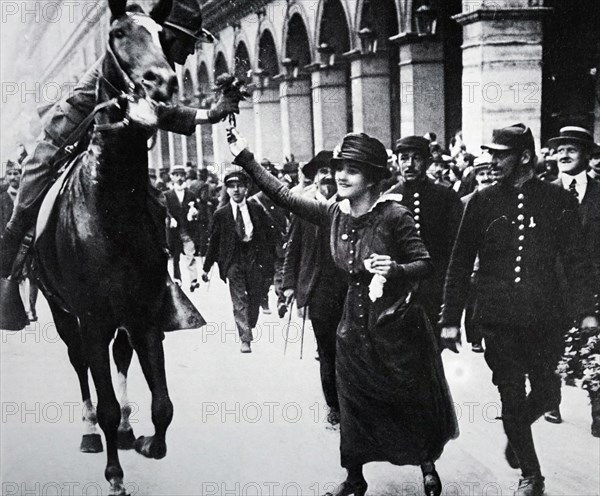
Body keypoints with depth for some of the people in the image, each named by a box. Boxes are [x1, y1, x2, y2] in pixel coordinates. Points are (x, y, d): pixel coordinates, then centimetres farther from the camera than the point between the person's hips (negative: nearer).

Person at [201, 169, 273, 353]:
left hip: (254, 257, 2)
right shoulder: (221, 214, 1)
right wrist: (206, 267, 4)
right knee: (239, 300, -7)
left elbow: (267, 234, 9)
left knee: (255, 297, 9)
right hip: (233, 261, -2)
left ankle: (250, 327, 33)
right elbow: (214, 242, 5)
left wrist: (268, 258, 4)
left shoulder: (257, 210, 4)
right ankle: (245, 339, -5)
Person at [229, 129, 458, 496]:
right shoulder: (334, 214, -2)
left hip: (397, 324, -4)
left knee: (412, 403, 11)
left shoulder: (393, 215, -17)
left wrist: (395, 269, -35)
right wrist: (245, 158, -2)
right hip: (355, 324, 5)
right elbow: (283, 195, 1)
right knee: (354, 406, 14)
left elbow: (425, 263, -14)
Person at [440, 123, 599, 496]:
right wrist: (451, 319, 2)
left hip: (546, 318, 0)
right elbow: (460, 264, 4)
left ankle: (516, 433, 39)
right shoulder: (483, 202, 2)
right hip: (499, 319, 0)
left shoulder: (558, 200, 1)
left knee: (546, 394, 6)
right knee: (512, 398, 4)